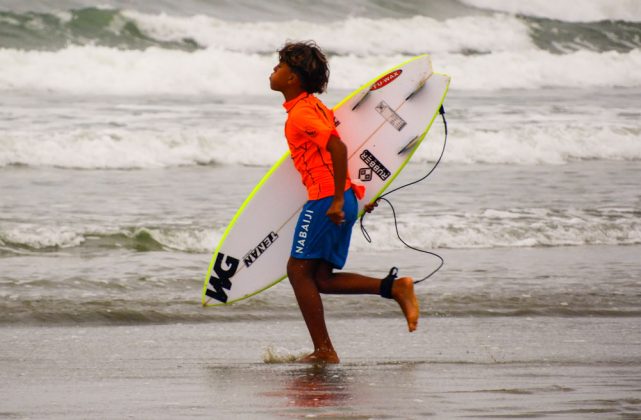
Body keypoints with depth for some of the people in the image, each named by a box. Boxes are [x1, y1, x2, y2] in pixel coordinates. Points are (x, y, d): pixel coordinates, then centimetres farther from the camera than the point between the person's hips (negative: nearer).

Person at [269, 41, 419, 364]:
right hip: (341, 200, 10)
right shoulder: (313, 106, 18)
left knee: (299, 270, -3)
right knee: (321, 279, 11)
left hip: (326, 200, -10)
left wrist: (338, 200, -26)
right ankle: (394, 288, 4)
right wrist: (357, 192, 27)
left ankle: (324, 351, -3)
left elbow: (338, 147, -25)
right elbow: (337, 147, 24)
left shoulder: (301, 113, -14)